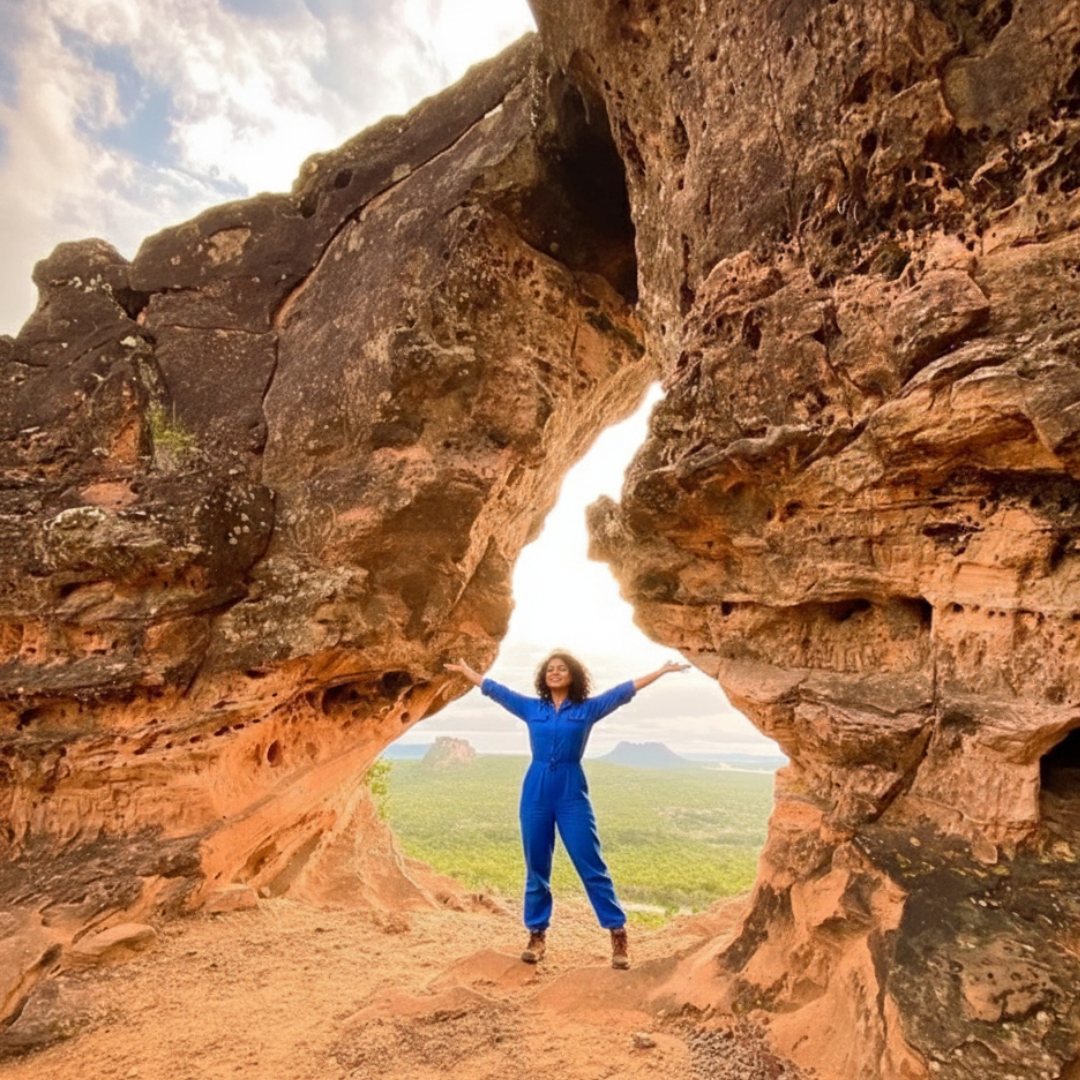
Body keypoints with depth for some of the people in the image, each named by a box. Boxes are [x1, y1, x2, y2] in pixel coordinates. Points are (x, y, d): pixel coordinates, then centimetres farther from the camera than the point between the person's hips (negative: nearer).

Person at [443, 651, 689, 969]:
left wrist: (662, 671, -4)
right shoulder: (531, 707, 7)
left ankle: (618, 934, 10)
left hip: (572, 793, -2)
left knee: (592, 867, 0)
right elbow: (494, 688, 14)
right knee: (536, 869, 10)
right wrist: (465, 671, 21)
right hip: (535, 792, 2)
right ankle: (537, 934, 25)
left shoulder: (587, 708, 2)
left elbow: (624, 690, -1)